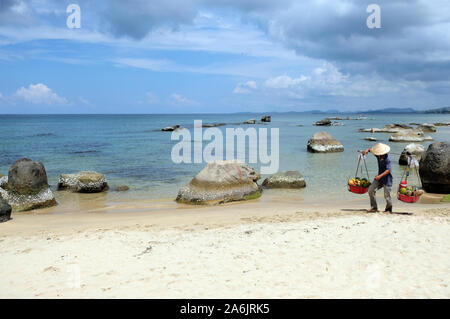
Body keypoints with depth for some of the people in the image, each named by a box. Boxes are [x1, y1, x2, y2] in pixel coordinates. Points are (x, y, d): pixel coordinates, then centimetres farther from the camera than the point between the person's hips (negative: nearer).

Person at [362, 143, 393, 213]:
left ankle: (388, 210, 22)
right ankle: (374, 207, 7)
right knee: (371, 190, -4)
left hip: (387, 179, -7)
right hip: (379, 178, 7)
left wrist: (380, 176, -40)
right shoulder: (378, 155, -4)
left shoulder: (387, 159, -25)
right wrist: (367, 150, -11)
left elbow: (388, 170, -30)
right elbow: (371, 149, 12)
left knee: (387, 195, -1)